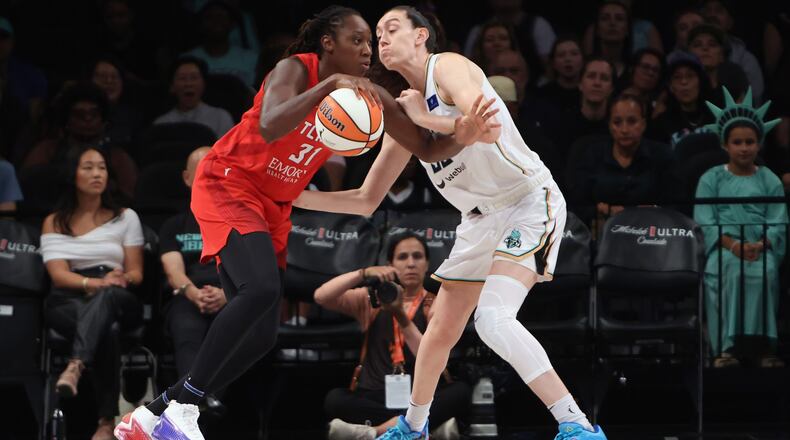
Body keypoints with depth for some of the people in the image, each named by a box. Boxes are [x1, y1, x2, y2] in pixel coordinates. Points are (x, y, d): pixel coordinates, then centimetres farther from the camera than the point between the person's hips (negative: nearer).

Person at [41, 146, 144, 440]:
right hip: (69, 302, 0)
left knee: (105, 298, -42)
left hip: (118, 301, 0)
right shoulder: (55, 223, 14)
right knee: (104, 331, -40)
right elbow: (59, 274, -1)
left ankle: (75, 367, -67)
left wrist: (120, 280, -16)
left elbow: (136, 274, 9)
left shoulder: (125, 218, 16)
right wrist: (94, 282, -22)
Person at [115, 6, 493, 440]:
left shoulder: (367, 95, 0)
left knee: (261, 336, 2)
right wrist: (330, 84, -43)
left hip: (273, 206, 8)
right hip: (228, 183, -8)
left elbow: (427, 149, 1)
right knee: (261, 289, -31)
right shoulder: (296, 70, -17)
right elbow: (269, 128, -36)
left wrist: (462, 138, -20)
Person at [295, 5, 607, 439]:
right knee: (439, 333, 17)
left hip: (529, 203, -9)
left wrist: (422, 118, -20)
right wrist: (295, 197, 7)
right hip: (481, 220, 9)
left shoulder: (447, 66, -13)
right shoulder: (404, 112, 12)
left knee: (493, 319, -28)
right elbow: (366, 200, 17)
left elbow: (488, 127, -33)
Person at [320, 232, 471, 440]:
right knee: (335, 399, -32)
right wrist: (364, 273, -16)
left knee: (460, 391, -32)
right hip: (373, 398, 0)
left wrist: (400, 315, -19)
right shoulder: (371, 299, 11)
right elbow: (321, 297, -4)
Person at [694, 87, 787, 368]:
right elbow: (704, 221, 1)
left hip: (761, 248, 1)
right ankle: (727, 345, -40)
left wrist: (760, 245, -17)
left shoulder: (770, 181, 16)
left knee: (764, 271, -35)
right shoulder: (711, 179, 14)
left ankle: (764, 346, -38)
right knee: (731, 270, -36)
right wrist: (732, 244, -16)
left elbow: (778, 224, 5)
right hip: (721, 247, -1)